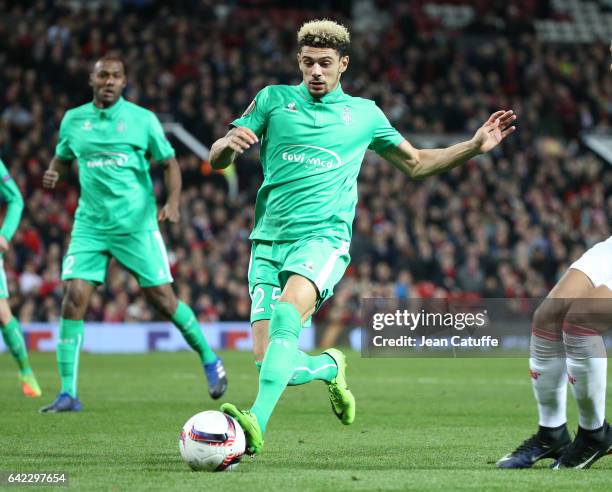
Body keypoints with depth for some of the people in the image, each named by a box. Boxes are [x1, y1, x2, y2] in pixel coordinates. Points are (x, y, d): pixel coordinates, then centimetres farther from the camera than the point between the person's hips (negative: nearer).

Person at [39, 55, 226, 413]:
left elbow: (169, 162, 4)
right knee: (74, 300, -11)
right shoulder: (73, 120, 6)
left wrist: (173, 202, -13)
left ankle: (209, 360, 22)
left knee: (164, 300, -1)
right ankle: (68, 394, -6)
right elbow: (63, 158, 21)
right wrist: (52, 173, -3)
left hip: (137, 225, -2)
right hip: (90, 225, 2)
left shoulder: (142, 119, -2)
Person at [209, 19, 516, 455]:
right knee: (270, 362, -8)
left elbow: (417, 163, 26)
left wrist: (475, 146, 12)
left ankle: (257, 423, -46)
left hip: (324, 236, -2)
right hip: (269, 239, 2)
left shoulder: (364, 113, 14)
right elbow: (217, 161, 10)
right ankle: (329, 366, 26)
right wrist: (230, 143, -15)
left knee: (288, 312, -34)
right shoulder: (274, 100, 11)